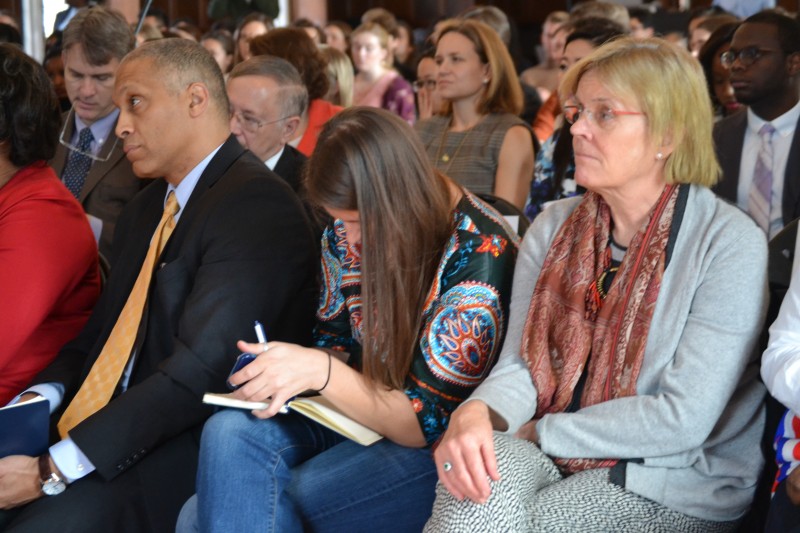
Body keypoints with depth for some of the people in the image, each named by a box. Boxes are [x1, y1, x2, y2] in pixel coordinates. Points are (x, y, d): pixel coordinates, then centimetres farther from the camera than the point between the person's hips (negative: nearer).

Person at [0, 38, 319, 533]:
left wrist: (52, 470, -21)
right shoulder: (147, 208, 15)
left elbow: (198, 371, -21)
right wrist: (41, 396, -4)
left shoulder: (256, 204, -14)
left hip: (193, 448, -8)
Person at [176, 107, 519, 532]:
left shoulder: (478, 256, -20)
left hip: (435, 449, -7)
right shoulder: (352, 229, -1)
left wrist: (322, 372, -29)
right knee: (229, 433, -24)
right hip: (358, 406, 7)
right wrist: (294, 373, -9)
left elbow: (429, 422, -17)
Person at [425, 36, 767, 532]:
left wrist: (537, 433, -13)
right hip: (546, 454, 4)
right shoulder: (554, 227, 7)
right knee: (478, 481, -29)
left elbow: (683, 419, -17)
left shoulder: (729, 243, -12)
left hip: (677, 481, -4)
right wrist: (475, 414, -21)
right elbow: (518, 366, 3)